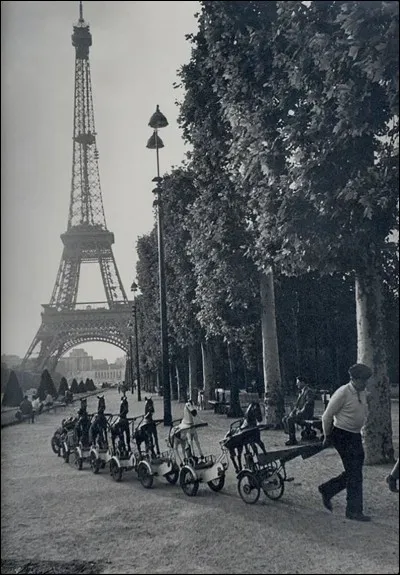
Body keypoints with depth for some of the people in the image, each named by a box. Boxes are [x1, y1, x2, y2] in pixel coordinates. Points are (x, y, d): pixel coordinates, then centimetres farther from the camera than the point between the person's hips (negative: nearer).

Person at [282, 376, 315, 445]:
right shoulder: (301, 392, 19)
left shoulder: (309, 391, -10)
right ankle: (291, 438, -8)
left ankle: (292, 440, -19)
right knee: (284, 419, -5)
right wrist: (293, 411, 6)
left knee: (290, 420, -26)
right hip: (299, 412, 9)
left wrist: (300, 412, -21)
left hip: (306, 414, -9)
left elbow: (308, 403, -21)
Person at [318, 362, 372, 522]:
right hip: (342, 436, -8)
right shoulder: (343, 393, -19)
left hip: (355, 436, 8)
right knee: (354, 472, -6)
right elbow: (327, 416, -13)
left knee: (354, 471, 11)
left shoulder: (363, 393, 6)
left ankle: (326, 490, 29)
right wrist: (327, 437, -2)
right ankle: (353, 510, 5)